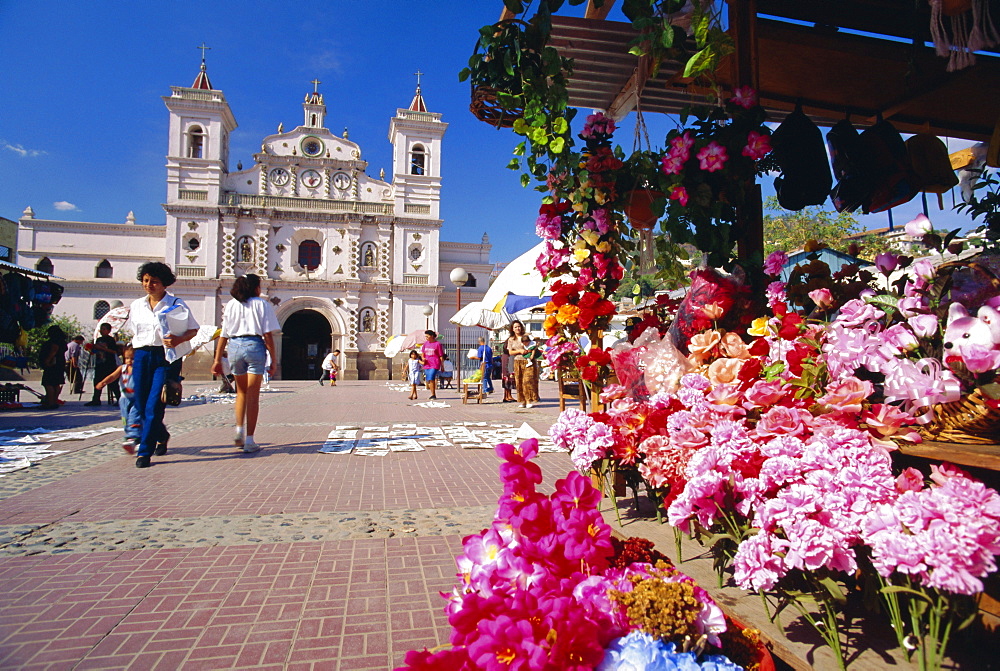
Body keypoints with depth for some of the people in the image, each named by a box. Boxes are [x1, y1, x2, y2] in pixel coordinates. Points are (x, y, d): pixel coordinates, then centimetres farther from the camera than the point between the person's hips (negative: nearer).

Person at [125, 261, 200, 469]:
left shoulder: (176, 304, -1)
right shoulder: (136, 305, 14)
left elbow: (193, 329, 0)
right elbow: (132, 333, 21)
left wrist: (178, 340, -18)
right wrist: (132, 357, 16)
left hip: (166, 357, -5)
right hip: (142, 356, 5)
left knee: (154, 406, -9)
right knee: (141, 405, 7)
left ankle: (144, 452, -2)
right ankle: (161, 436, 33)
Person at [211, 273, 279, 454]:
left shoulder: (230, 305, 13)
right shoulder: (263, 304, 2)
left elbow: (223, 334, 11)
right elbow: (268, 335, -3)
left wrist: (217, 360, 14)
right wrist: (273, 359, 1)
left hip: (234, 346, 4)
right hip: (254, 346, -3)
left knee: (241, 391, 23)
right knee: (253, 395, 0)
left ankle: (239, 429, 12)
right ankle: (249, 440, 0)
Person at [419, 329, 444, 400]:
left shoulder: (437, 344, -5)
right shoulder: (425, 343, 10)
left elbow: (441, 356, -2)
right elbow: (422, 353, 22)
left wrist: (442, 366, -2)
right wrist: (423, 358, 0)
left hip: (435, 365, -6)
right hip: (427, 364, 6)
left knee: (431, 379, -17)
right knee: (428, 380, 8)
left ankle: (433, 395, -7)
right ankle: (433, 394, 21)